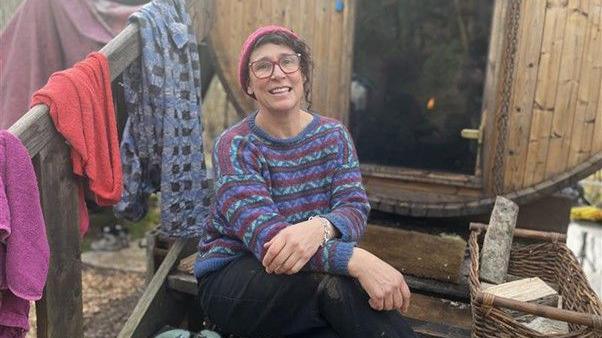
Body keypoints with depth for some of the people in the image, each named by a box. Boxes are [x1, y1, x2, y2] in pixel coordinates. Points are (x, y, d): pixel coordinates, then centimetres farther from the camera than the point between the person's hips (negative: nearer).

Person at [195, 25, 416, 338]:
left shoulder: (333, 135, 1)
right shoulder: (234, 147, -12)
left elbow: (354, 208, -10)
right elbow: (263, 234, -25)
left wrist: (320, 227, -36)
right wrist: (358, 260, -38)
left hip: (307, 270, 3)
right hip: (231, 279, -2)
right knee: (334, 279, -31)